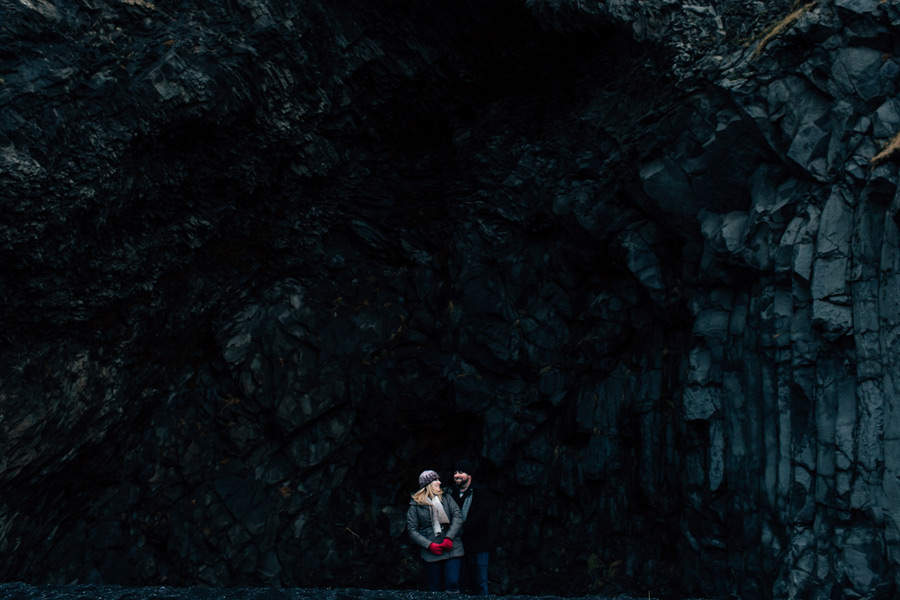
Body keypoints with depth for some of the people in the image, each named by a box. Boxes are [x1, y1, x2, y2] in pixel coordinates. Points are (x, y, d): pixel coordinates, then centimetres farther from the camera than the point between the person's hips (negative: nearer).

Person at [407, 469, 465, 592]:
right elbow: (412, 530, 0)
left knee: (453, 584, -9)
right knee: (435, 588, 3)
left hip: (452, 548, 1)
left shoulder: (446, 498, 11)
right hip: (431, 553, -1)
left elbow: (458, 517, 2)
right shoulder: (416, 505, 4)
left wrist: (449, 538, -11)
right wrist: (429, 545, -10)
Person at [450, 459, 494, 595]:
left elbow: (481, 515, -13)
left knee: (480, 585, -2)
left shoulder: (482, 493, 0)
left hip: (479, 547, -4)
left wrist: (462, 528, -20)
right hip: (460, 546, 4)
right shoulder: (453, 495, 15)